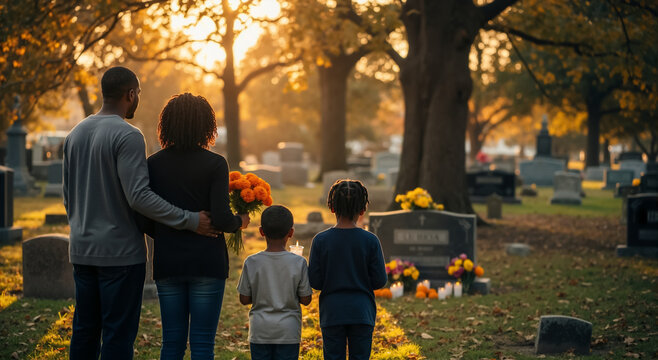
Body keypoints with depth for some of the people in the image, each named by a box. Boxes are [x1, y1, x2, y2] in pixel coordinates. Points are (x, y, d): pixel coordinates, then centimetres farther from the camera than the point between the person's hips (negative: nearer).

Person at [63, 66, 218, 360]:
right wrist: (190, 220, -18)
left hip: (82, 250, 8)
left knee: (84, 329, 13)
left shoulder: (75, 134, 11)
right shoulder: (127, 136, -14)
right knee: (118, 334, -3)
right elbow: (139, 197, -22)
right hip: (120, 251, -8)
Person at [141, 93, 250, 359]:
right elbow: (221, 219, -16)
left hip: (167, 263, 3)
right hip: (207, 263, -3)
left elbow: (144, 220, 1)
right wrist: (240, 221, 5)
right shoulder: (214, 164, -9)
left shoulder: (153, 164, 1)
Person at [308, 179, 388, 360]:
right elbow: (379, 280, -4)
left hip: (332, 313, 0)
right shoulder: (370, 241, -7)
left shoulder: (320, 240, -7)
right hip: (362, 312, 0)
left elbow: (314, 281, -5)